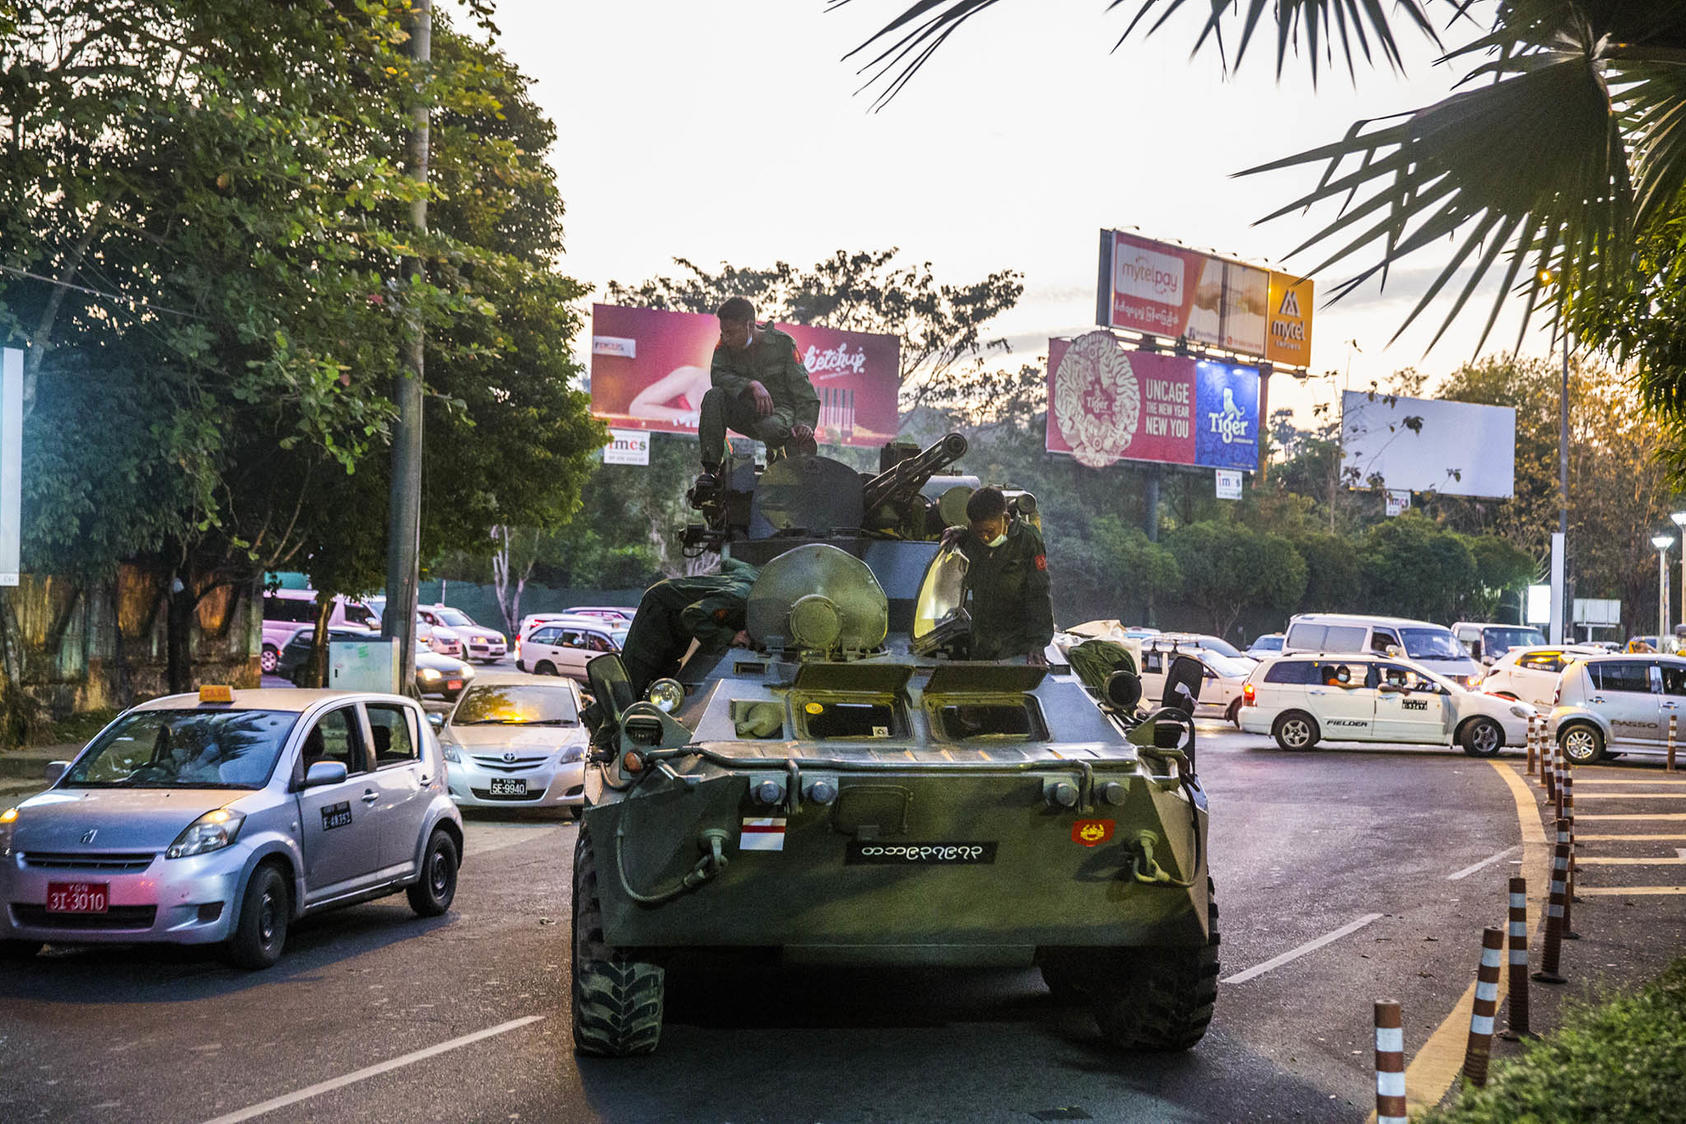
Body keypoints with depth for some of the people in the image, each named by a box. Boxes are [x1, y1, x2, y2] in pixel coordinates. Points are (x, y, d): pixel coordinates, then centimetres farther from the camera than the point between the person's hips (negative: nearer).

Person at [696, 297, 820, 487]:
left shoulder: (782, 343, -10)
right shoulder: (726, 344, 0)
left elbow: (802, 388, -12)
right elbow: (717, 374, -15)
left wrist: (805, 422, -28)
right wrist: (752, 385, -31)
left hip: (779, 409, -4)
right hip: (746, 412, 4)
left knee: (771, 427, -40)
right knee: (714, 396, -26)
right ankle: (711, 469, -25)